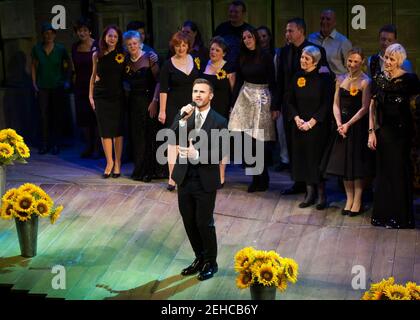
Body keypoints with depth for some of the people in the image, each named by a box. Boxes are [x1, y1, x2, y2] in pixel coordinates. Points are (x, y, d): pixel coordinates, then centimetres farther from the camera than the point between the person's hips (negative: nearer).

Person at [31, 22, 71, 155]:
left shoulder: (60, 49, -5)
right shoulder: (37, 48, -2)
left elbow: (68, 64, 7)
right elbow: (34, 66, 9)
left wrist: (67, 80, 0)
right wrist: (34, 83, 4)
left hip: (57, 86, -1)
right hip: (42, 87, 1)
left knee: (57, 115, 4)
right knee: (44, 115, -2)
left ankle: (56, 144, 13)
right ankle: (44, 143, 6)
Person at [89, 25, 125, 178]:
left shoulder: (122, 55, 0)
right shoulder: (97, 55, 4)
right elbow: (94, 75, 12)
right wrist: (91, 95, 8)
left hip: (118, 96, -1)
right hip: (101, 96, 1)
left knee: (118, 130, 3)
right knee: (105, 130, 2)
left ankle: (117, 163, 13)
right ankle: (109, 162, 12)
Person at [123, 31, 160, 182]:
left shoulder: (149, 57, -6)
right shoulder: (127, 61, 9)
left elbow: (158, 81, -11)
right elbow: (127, 81, 13)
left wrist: (154, 101, -17)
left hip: (148, 100, -4)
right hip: (134, 101, 4)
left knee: (149, 135, -2)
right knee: (137, 136, 5)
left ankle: (149, 170, 5)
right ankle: (139, 170, 13)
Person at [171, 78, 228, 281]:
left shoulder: (219, 122, -9)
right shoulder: (183, 115, 1)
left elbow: (218, 154, -13)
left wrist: (196, 155, -26)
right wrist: (183, 120, -23)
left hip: (206, 181, -4)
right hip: (184, 178, 4)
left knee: (204, 223, 2)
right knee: (189, 222, 14)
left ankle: (210, 262, 22)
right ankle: (199, 258, 33)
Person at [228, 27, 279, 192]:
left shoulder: (265, 57, -6)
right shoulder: (243, 58, 9)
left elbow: (272, 82, -7)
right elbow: (239, 81, 12)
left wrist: (275, 106, -10)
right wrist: (233, 103, 8)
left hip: (262, 98, -5)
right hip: (245, 98, 5)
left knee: (259, 140, -4)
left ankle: (261, 180, 8)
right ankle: (259, 178, 11)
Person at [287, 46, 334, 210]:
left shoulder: (323, 78, -8)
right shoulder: (297, 77, 6)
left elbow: (326, 104, -10)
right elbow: (291, 102, 9)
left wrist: (311, 122, -15)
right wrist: (297, 119, -7)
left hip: (318, 127, -4)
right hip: (299, 126, 5)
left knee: (317, 158, -1)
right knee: (303, 158, 6)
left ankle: (321, 194, 10)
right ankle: (310, 193, 16)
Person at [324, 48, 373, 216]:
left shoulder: (365, 82, -10)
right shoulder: (340, 79, 7)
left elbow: (364, 108, -13)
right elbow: (336, 104, 6)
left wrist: (348, 124, -16)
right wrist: (339, 123, -8)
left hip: (358, 125, -5)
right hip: (343, 125, 5)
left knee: (357, 163, 0)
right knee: (343, 162, 7)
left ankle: (357, 201, 6)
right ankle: (349, 199, 16)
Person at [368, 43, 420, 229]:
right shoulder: (378, 79, 4)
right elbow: (372, 106, 4)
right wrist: (371, 131, 0)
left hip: (402, 130, -4)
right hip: (383, 130, 4)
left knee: (400, 171, 4)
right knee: (383, 170, 10)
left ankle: (400, 215, 16)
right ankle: (383, 213, 21)